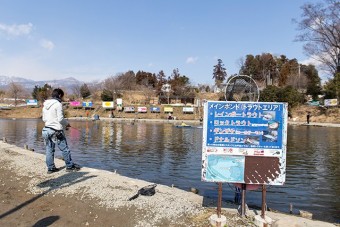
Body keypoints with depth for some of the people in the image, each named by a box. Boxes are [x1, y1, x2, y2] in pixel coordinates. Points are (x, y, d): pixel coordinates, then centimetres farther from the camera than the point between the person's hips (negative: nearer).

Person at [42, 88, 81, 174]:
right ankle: (70, 166, 12)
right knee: (65, 149, 3)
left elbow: (44, 118, 17)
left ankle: (50, 168, 16)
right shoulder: (58, 104, -11)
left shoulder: (45, 105, 13)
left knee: (49, 150, 11)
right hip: (56, 130, -8)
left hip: (47, 129, 8)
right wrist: (66, 123, 1)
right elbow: (60, 118, -16)